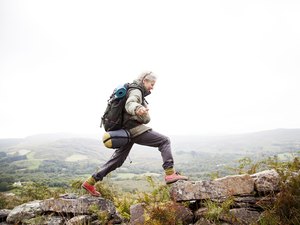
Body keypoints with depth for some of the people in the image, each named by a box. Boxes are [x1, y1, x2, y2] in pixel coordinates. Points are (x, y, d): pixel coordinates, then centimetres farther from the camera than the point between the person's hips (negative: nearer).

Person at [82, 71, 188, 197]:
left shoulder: (138, 92, 23)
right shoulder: (136, 91, -7)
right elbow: (129, 104, -32)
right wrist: (137, 109, -49)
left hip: (127, 131, 10)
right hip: (135, 129, -10)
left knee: (117, 160, 14)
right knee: (164, 141, -7)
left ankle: (90, 182, 19)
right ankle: (170, 174, -18)